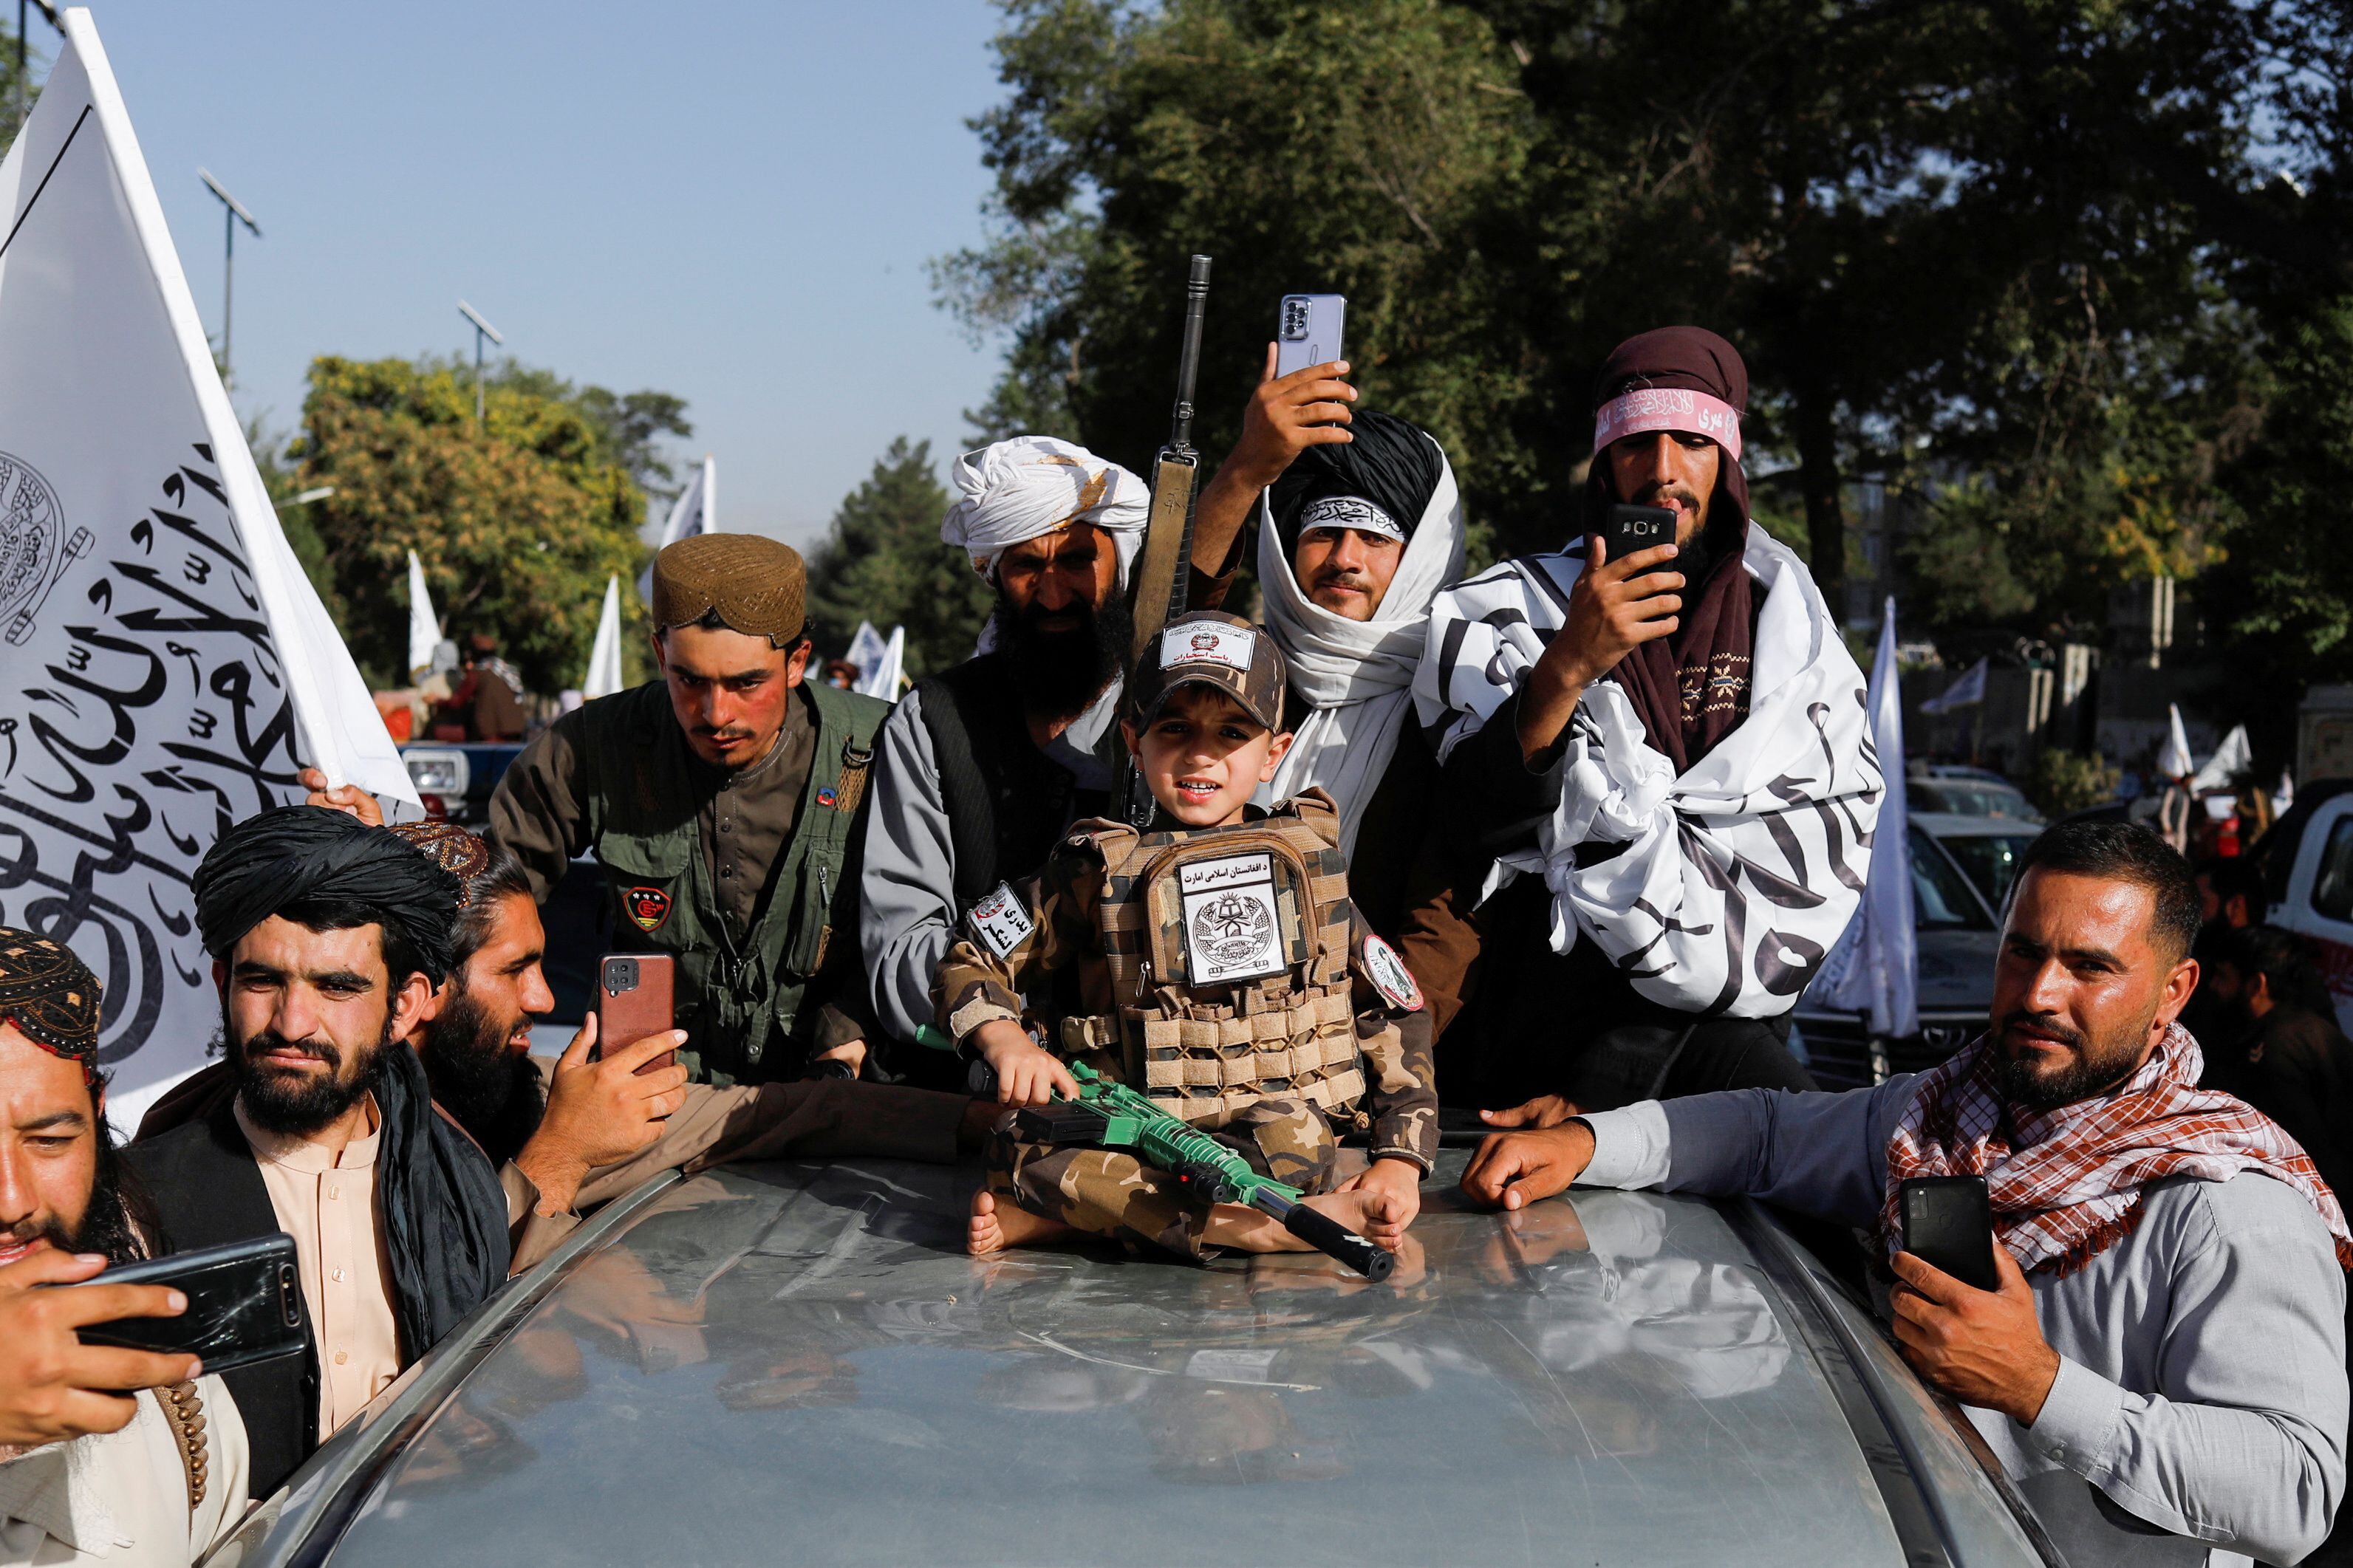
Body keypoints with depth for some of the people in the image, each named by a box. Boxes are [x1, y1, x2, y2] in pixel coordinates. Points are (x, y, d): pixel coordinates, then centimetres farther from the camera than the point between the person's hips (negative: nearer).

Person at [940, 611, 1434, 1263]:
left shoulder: (1311, 862, 13)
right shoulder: (1100, 871, 10)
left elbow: (1394, 1015, 12)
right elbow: (970, 963, 13)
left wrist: (1401, 1160, 0)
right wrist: (1006, 1039, -9)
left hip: (1278, 1123, 1)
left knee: (1291, 1140, -35)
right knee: (1018, 1146, -28)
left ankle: (1053, 1216, -25)